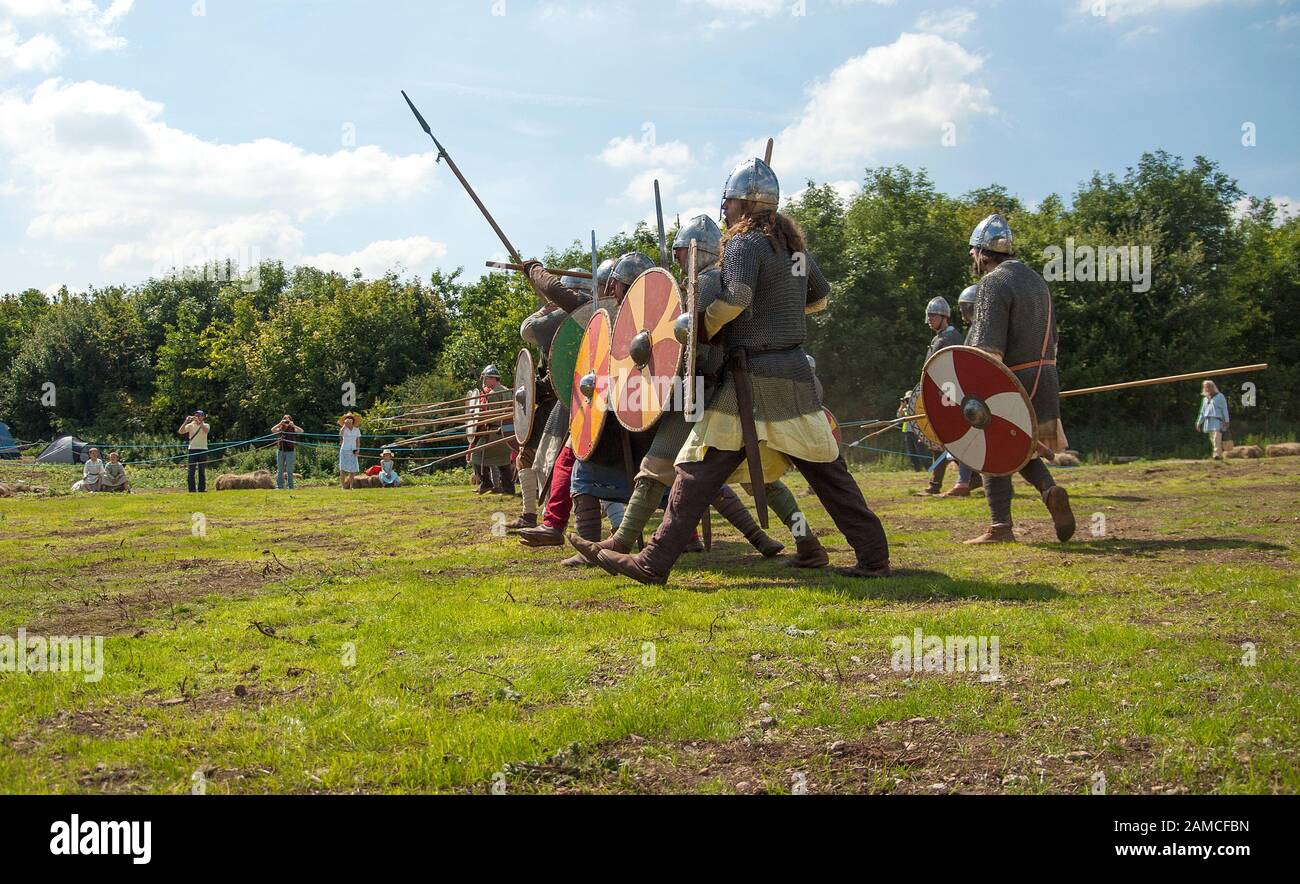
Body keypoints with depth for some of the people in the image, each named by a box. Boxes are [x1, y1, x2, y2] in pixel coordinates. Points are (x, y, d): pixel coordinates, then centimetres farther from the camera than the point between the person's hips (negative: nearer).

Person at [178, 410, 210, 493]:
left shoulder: (206, 425, 6)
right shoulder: (190, 425, 8)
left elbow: (206, 430, -18)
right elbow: (180, 432, -5)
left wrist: (199, 422, -22)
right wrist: (186, 422, -13)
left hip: (203, 450, -1)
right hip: (192, 450, 1)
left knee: (202, 472, 3)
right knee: (190, 472, -2)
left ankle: (201, 489, 7)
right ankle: (192, 490, 2)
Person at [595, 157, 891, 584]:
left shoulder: (745, 242, -7)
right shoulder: (792, 242, 16)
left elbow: (737, 295, -24)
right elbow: (819, 296, 29)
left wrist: (702, 328, -10)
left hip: (752, 374, -7)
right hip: (793, 369, 7)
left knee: (699, 471, -5)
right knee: (826, 469, 10)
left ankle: (654, 562, -5)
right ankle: (873, 555, 10)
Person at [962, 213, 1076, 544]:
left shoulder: (994, 283, -12)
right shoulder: (1035, 279, 16)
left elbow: (989, 349, -21)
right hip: (1045, 380, 9)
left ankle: (1000, 527, 0)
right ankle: (1050, 489, -5)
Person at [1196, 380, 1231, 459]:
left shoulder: (1220, 396, 5)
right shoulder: (1205, 399, 21)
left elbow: (1224, 409, 1)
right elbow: (1202, 412, 25)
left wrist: (1226, 421, -6)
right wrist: (1199, 423, 20)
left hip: (1217, 421, -6)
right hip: (1208, 422, 6)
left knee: (1216, 439, -19)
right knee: (1212, 440, 3)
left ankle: (1217, 454, -27)